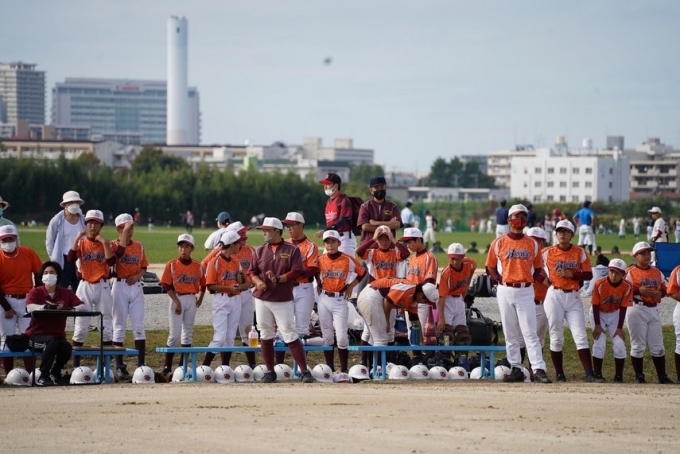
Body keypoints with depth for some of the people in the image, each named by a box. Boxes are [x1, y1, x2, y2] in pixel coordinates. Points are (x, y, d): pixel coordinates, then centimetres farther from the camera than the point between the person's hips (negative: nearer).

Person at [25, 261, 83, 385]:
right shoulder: (35, 292, -1)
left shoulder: (66, 293, 6)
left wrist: (69, 309, -30)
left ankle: (55, 373, 3)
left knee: (66, 348, -28)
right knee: (52, 341, -34)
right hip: (36, 335, -3)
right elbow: (30, 307, -22)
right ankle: (43, 376, -20)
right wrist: (48, 307, -36)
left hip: (58, 336, 3)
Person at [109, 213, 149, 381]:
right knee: (119, 326, 1)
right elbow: (120, 252, -26)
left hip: (136, 287, 4)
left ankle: (141, 364, 4)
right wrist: (125, 233, -22)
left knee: (139, 326, 2)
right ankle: (119, 366, 4)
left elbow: (144, 267, 14)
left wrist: (137, 276, -6)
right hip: (120, 286, -4)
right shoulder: (114, 244, -3)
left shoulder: (139, 246, 10)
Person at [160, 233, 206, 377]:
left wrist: (200, 299, 5)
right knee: (174, 334, -7)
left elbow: (203, 284, 17)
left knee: (188, 333, 7)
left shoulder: (197, 266, 6)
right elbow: (167, 285, -6)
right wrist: (176, 302, -14)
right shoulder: (172, 265, -3)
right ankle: (167, 367, -2)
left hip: (191, 300, 4)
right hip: (177, 299, -4)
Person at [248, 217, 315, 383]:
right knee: (265, 336, 7)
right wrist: (258, 281, -13)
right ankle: (270, 371, 17)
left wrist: (279, 279, -22)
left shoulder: (292, 250, -1)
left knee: (290, 335, -8)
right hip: (262, 299, 4)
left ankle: (304, 371, -7)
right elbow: (252, 271, 9)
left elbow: (296, 271, -8)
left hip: (283, 300, -4)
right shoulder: (260, 251, 11)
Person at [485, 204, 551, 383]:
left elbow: (538, 268, 12)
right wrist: (500, 280, -8)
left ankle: (539, 369, -12)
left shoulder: (532, 244, 6)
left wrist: (534, 278, -8)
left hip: (525, 291, -1)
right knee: (510, 334, 6)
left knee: (530, 333, -8)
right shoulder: (499, 243, 3)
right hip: (505, 291, 1)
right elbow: (490, 267, 8)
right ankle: (516, 369, 12)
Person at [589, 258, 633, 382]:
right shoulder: (599, 284, -26)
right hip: (599, 313, -2)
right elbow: (595, 305, -17)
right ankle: (597, 375, -2)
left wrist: (620, 328, -12)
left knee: (619, 343, -7)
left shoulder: (627, 287, -20)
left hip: (615, 315, 2)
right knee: (599, 343, -11)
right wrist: (597, 325, -16)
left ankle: (619, 376, 2)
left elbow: (623, 308, -13)